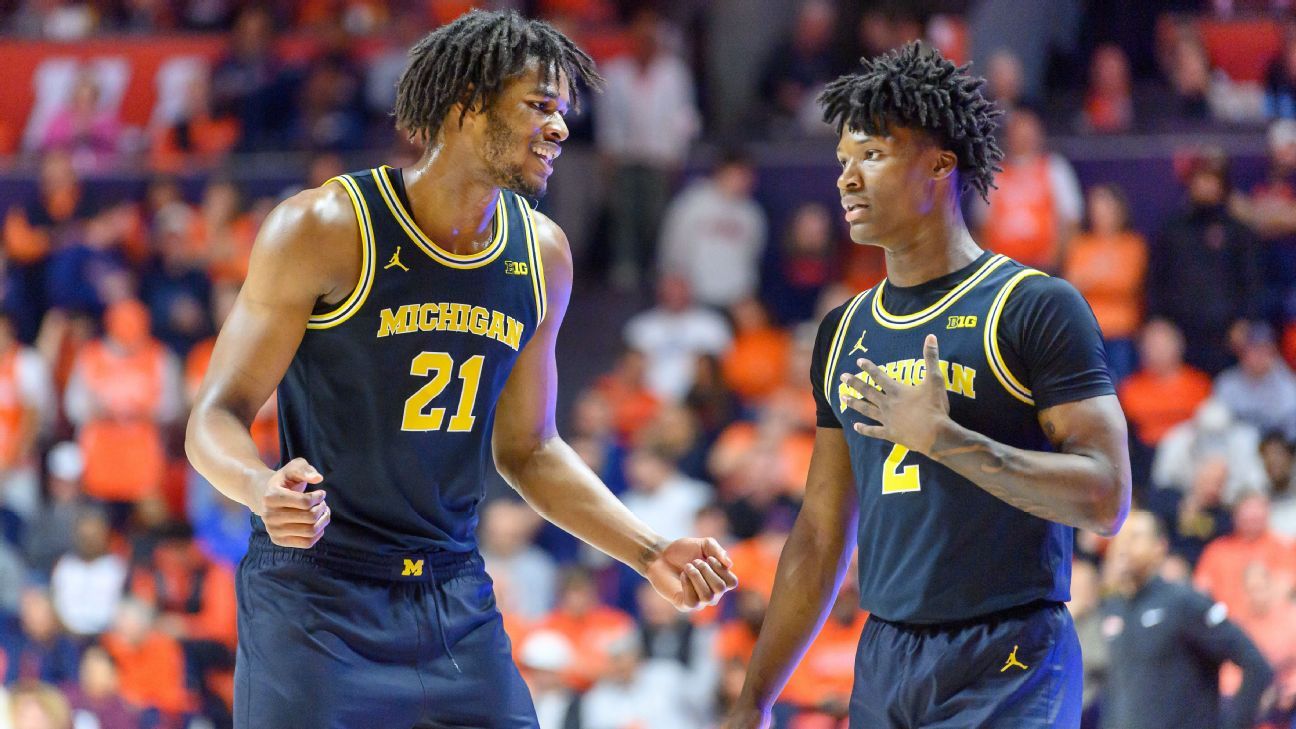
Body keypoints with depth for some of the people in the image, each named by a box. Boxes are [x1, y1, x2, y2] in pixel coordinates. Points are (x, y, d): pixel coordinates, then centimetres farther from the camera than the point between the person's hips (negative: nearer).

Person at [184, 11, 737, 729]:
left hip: (457, 603, 5)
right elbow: (217, 417, -11)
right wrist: (264, 488, -33)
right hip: (316, 600, -5)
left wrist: (650, 553, 8)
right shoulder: (324, 228, -13)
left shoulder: (542, 254, 5)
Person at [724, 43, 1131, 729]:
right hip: (882, 667, 6)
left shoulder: (1036, 307, -6)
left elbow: (1105, 499, -14)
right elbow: (821, 533, 17)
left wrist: (943, 439, -18)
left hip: (1006, 671, -6)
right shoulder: (845, 332, 13)